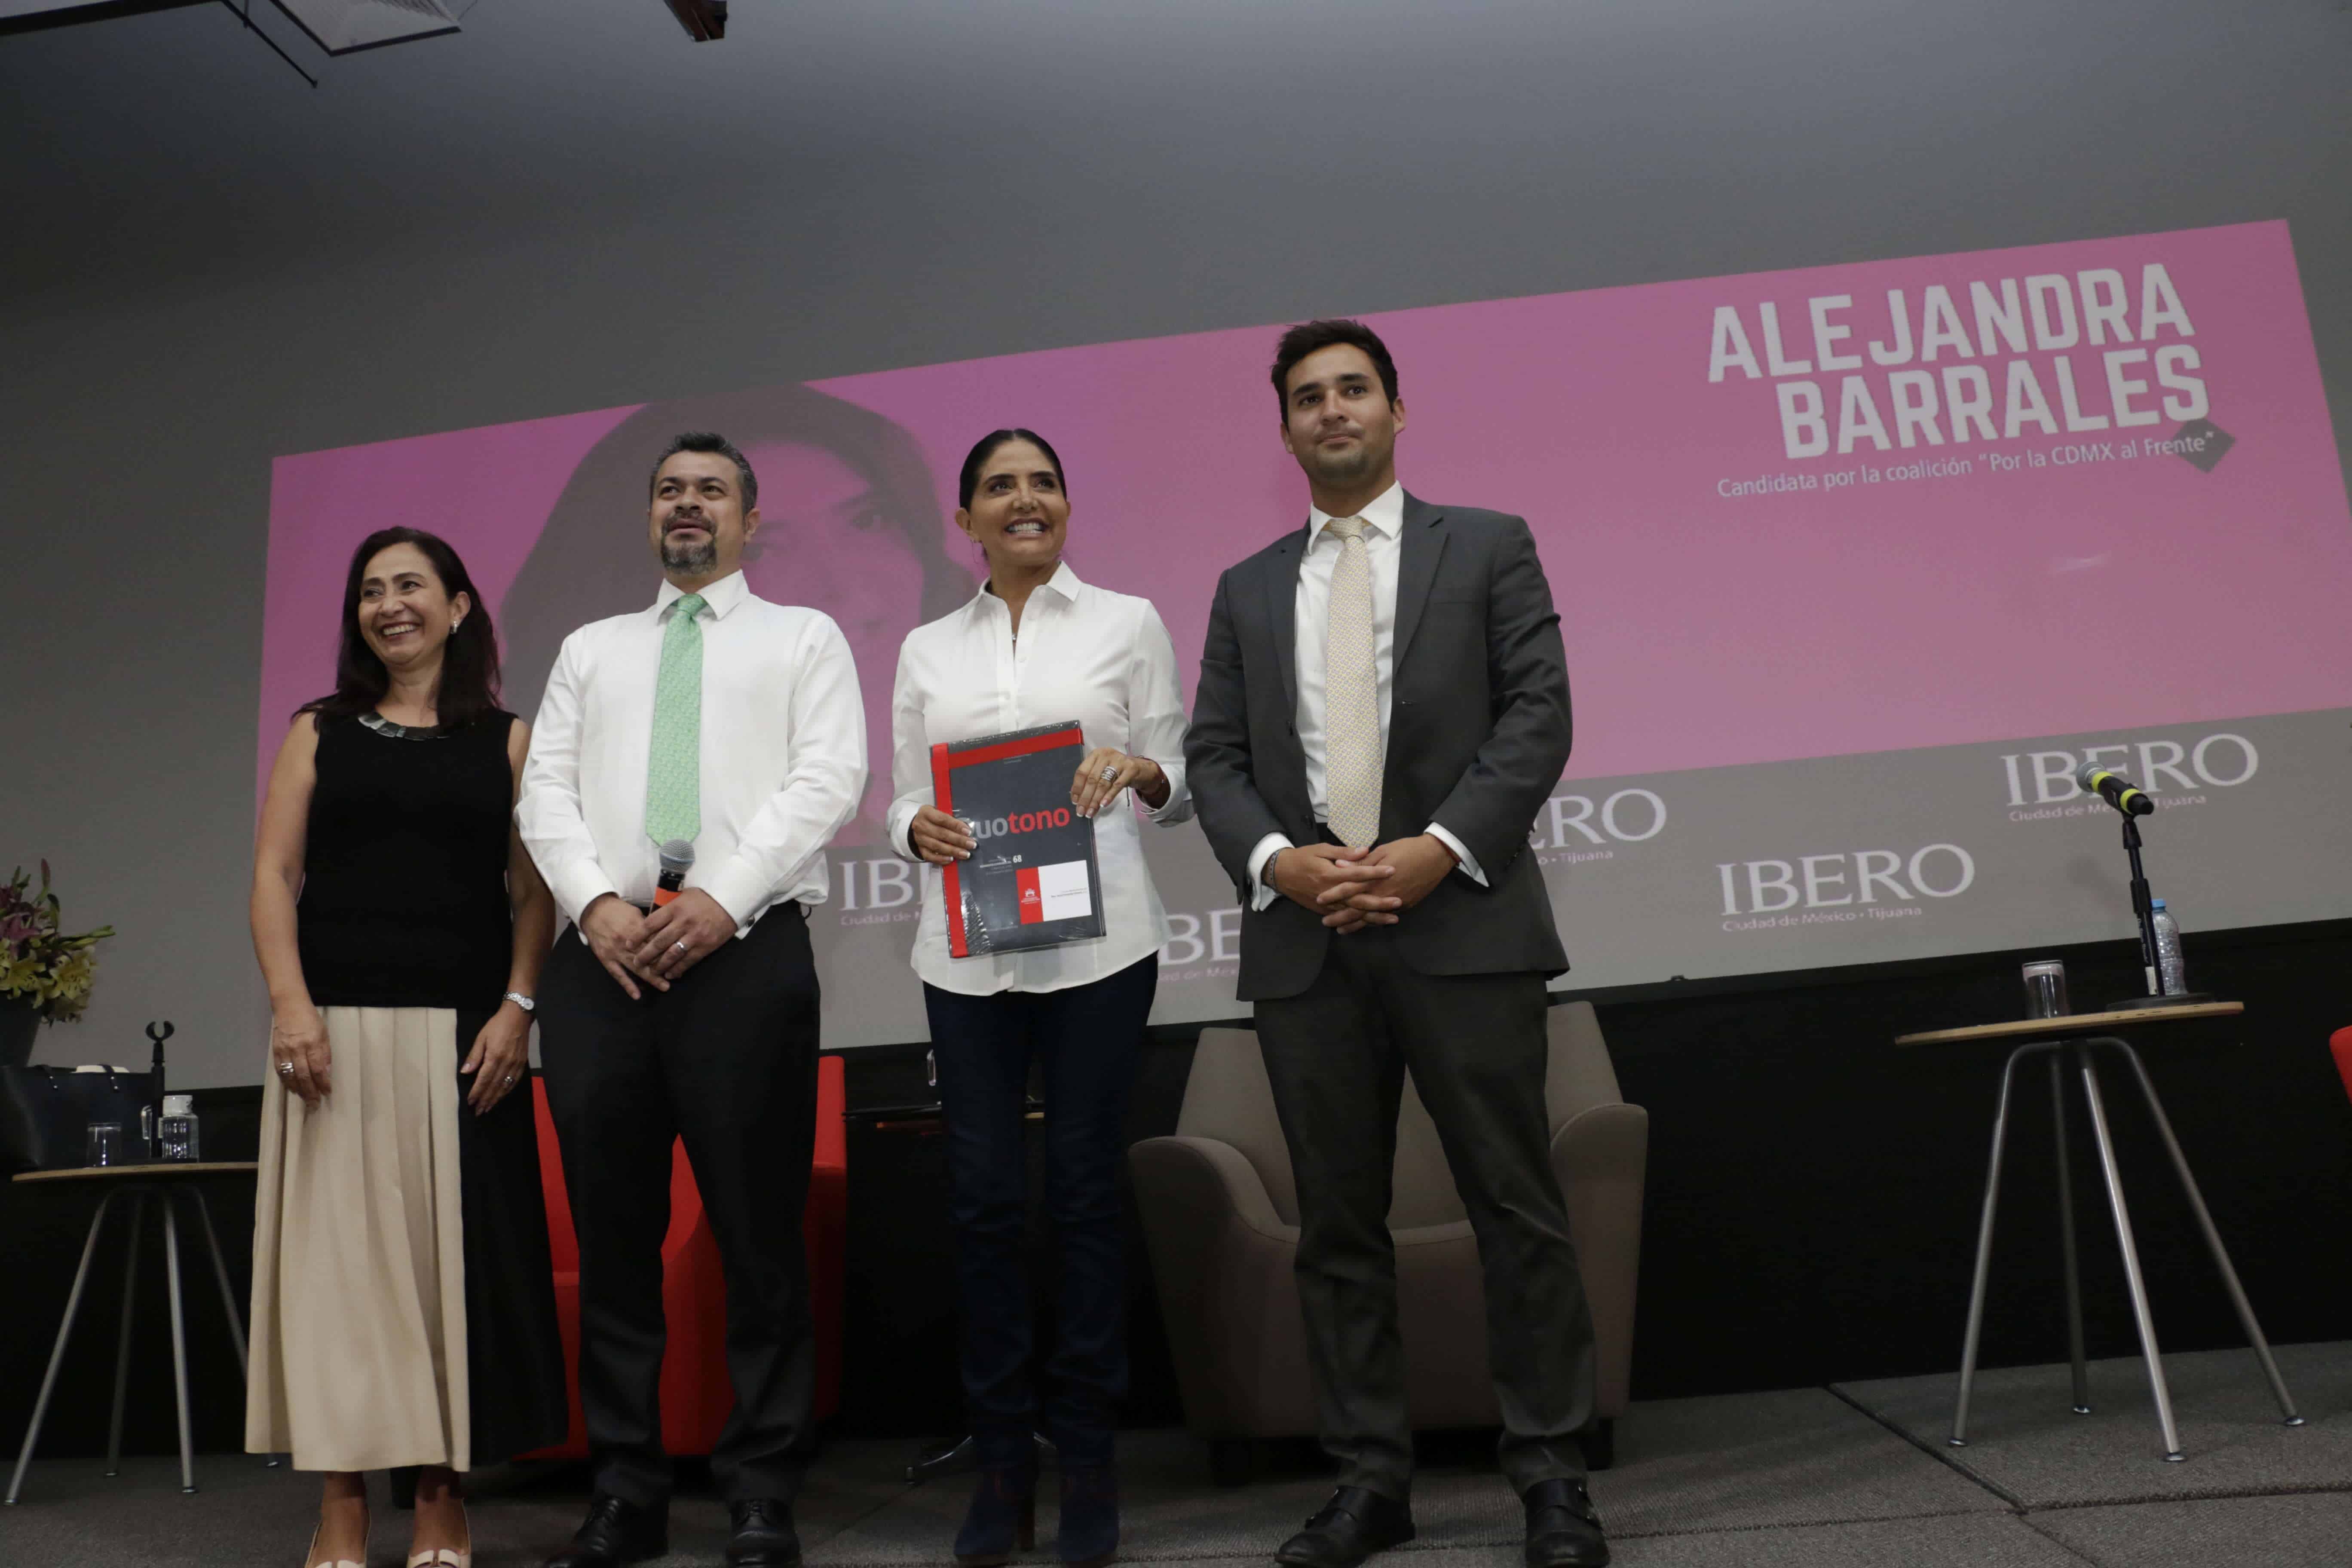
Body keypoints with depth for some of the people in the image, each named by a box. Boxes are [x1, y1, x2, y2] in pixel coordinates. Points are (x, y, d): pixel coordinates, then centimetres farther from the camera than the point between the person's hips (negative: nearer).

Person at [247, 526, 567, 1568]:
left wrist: (517, 1007, -9)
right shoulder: (319, 732, 13)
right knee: (337, 1242, 0)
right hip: (336, 1024, 1)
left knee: (453, 1247, 1)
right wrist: (292, 1003, -8)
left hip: (463, 1031, -1)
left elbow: (533, 890, 4)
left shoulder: (507, 741, 10)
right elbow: (273, 876, 5)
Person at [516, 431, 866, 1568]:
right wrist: (596, 900, -7)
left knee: (758, 1236, -1)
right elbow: (544, 790, 12)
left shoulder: (803, 638, 13)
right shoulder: (591, 650, 23)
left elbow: (829, 779, -2)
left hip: (746, 951, -3)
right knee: (612, 1236, 6)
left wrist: (724, 896, -14)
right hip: (602, 956, 4)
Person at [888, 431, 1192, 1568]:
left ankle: (1086, 1459, 16)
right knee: (983, 1197, 2)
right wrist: (918, 828, -8)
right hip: (967, 950, 2)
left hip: (1096, 942, -2)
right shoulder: (927, 650, 14)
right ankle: (1001, 1460, 17)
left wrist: (1140, 771, -15)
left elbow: (1181, 785, 7)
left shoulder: (1128, 623, 7)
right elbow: (904, 799, 14)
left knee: (1084, 1191, 2)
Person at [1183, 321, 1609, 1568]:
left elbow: (1538, 713, -1)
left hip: (1463, 922, -2)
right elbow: (1213, 756, 9)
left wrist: (1442, 846, -14)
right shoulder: (1247, 591, 16)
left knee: (1516, 1208, 1)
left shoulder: (1488, 547, 9)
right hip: (1304, 939, 3)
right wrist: (1277, 859, -10)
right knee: (1338, 1222, 8)